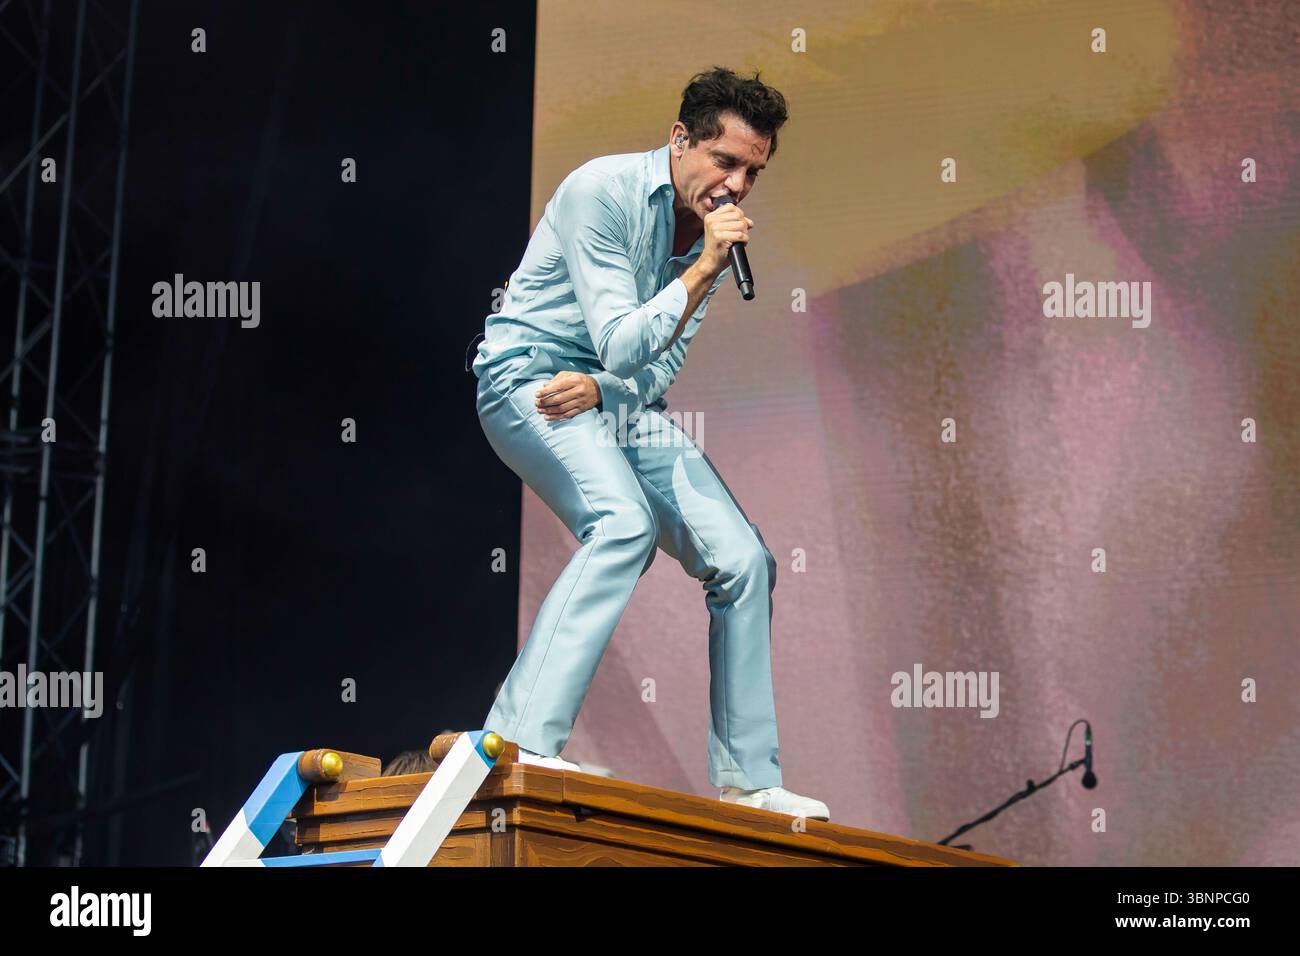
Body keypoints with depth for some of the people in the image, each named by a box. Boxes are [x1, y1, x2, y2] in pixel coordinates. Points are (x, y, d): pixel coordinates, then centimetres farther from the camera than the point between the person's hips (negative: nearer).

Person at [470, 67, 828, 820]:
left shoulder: (718, 227, 4)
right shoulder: (602, 192, -18)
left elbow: (662, 364, 6)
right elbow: (622, 344, -23)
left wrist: (597, 387, -14)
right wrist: (705, 267, -27)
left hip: (623, 400, 8)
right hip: (531, 379, -7)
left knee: (745, 560, -1)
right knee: (626, 524, -34)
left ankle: (747, 780, 9)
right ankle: (520, 744, -37)